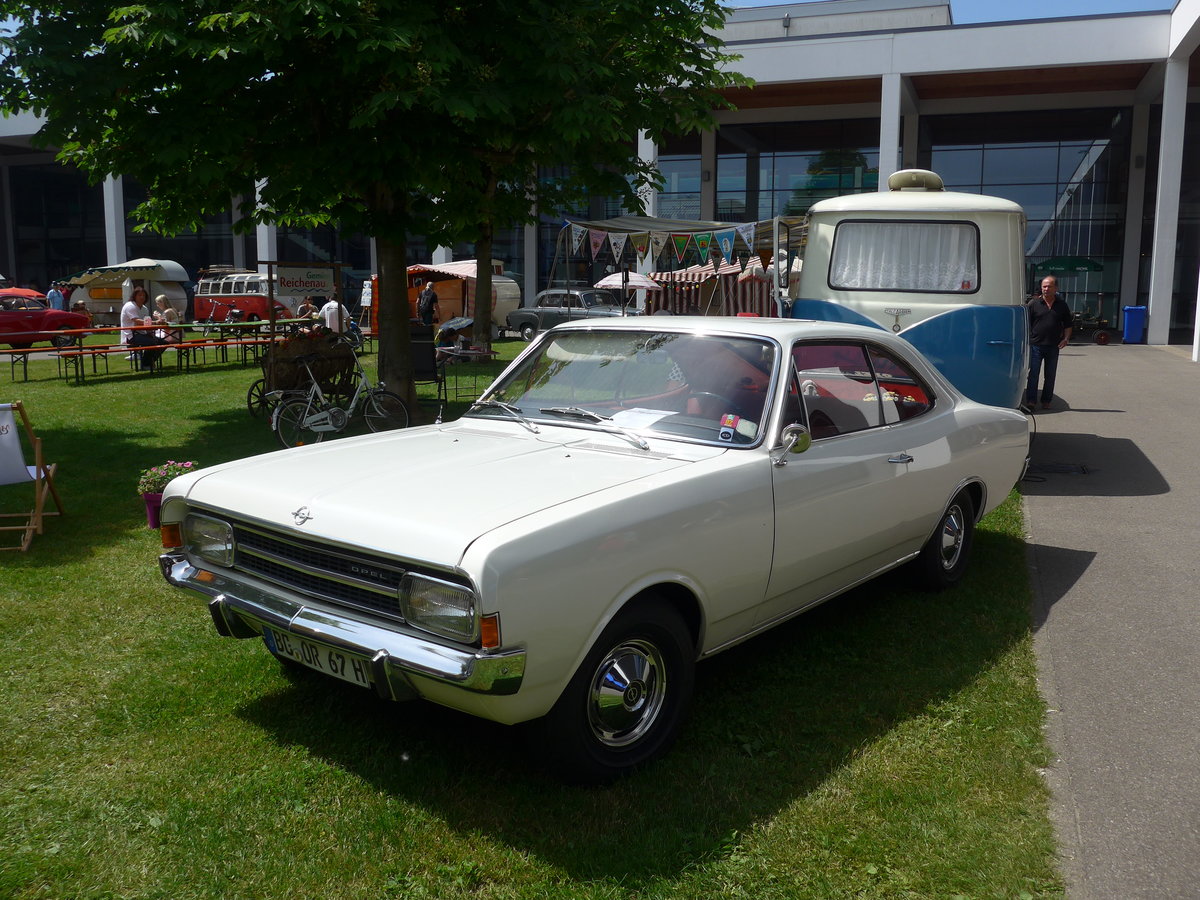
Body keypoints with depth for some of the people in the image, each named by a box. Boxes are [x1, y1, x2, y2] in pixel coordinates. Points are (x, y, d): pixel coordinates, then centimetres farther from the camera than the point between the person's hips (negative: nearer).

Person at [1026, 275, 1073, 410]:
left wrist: (1066, 338, -2)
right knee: (1033, 374, -3)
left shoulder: (1062, 305, 8)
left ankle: (1046, 401, 18)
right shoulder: (1033, 303, 0)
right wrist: (1026, 339, -8)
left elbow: (1067, 324, 14)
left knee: (1050, 375, 8)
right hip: (1036, 345, -2)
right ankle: (1031, 400, 3)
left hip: (1053, 347, 2)